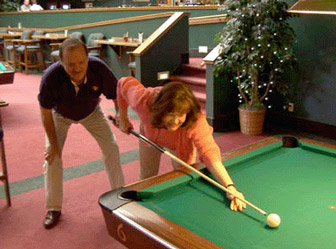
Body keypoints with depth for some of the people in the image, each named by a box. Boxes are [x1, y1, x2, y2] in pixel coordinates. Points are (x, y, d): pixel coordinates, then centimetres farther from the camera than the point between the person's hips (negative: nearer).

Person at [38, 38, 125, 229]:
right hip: (60, 115, -1)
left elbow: (116, 95, -17)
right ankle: (53, 209, 11)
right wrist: (53, 144, -17)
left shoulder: (99, 69, -37)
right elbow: (46, 113, -23)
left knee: (111, 148, -3)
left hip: (91, 112, 1)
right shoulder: (51, 77, -40)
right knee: (52, 156, -7)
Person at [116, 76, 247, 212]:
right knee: (147, 177, 13)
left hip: (183, 142, -1)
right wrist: (123, 117, -15)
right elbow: (125, 83, -23)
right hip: (150, 135, 2)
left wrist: (230, 186, -71)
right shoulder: (143, 101, -42)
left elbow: (209, 151, -58)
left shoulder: (196, 121, -47)